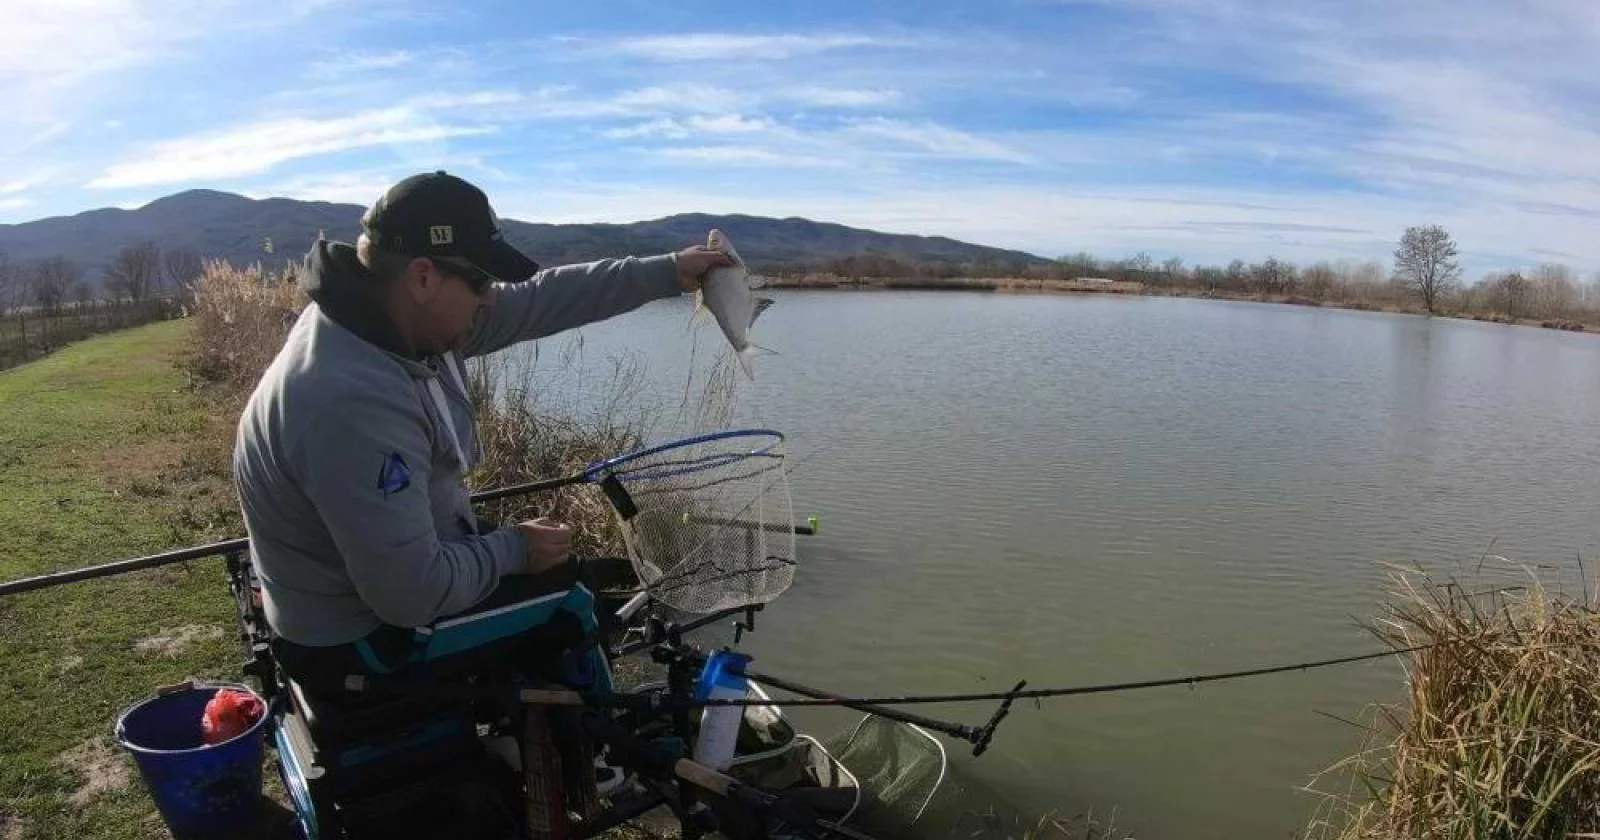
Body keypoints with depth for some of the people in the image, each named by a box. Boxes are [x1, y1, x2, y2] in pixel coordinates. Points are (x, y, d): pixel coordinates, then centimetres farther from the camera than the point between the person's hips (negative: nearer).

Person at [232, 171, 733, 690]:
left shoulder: (397, 316, -8)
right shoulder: (353, 400, -36)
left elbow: (541, 300, 0)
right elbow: (414, 594, -33)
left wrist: (667, 273, 4)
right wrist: (512, 549, -16)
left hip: (390, 574, 9)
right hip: (357, 639, -9)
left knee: (565, 569, 18)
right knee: (572, 606, -1)